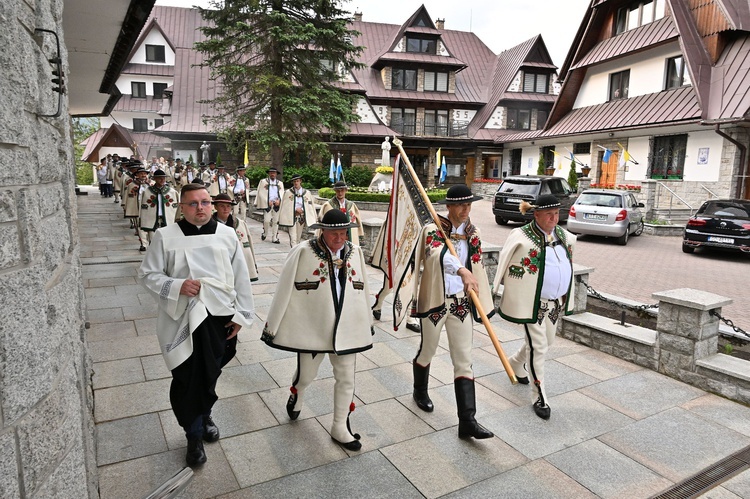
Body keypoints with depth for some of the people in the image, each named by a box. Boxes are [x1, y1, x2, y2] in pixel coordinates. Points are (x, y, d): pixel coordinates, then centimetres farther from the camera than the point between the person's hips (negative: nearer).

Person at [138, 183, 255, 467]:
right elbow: (147, 275, 1)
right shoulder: (166, 236, -4)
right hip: (184, 319, -2)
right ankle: (194, 435, 24)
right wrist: (177, 286, -17)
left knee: (210, 374, 16)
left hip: (220, 316, 2)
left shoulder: (226, 235, 2)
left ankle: (204, 415, 45)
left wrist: (241, 314, 4)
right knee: (188, 379, 1)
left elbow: (241, 278, 5)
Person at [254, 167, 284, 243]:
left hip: (277, 204, 2)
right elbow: (261, 193, 1)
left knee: (276, 221, 1)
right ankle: (265, 233, 17)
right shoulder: (263, 181, 8)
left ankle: (274, 238, 7)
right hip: (267, 204, -2)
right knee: (267, 220, -9)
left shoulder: (280, 183, 16)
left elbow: (282, 193, 7)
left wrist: (278, 200, -12)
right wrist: (268, 201, -9)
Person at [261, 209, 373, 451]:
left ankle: (340, 428, 28)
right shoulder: (303, 252, -13)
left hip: (346, 329, 3)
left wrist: (366, 324, 15)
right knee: (306, 375, 14)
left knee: (346, 379, 9)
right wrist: (273, 326, -7)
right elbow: (284, 291, -10)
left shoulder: (355, 254, 0)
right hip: (311, 328, -3)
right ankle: (296, 394, 51)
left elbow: (362, 291, 8)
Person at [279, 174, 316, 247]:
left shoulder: (307, 193, 6)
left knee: (298, 238, 12)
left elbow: (311, 206, 7)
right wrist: (295, 209, -8)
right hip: (292, 217, -2)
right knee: (293, 238, -11)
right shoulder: (287, 192, 1)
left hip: (302, 217, 3)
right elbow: (284, 206, 1)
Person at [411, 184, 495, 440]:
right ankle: (420, 390, 45)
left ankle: (467, 421, 5)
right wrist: (462, 271, -50)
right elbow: (438, 255, -34)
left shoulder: (473, 233, 4)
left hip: (462, 303, 4)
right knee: (427, 351, 16)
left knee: (464, 360, 1)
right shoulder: (432, 230, -12)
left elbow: (477, 267, 13)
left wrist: (482, 302, 14)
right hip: (434, 302, -3)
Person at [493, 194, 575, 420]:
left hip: (556, 302, 8)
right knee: (538, 347, -4)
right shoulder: (521, 236, -16)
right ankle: (540, 397, 11)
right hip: (533, 303, -8)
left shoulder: (563, 235, 6)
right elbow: (503, 261, -10)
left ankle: (516, 362, 49)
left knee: (547, 341, 22)